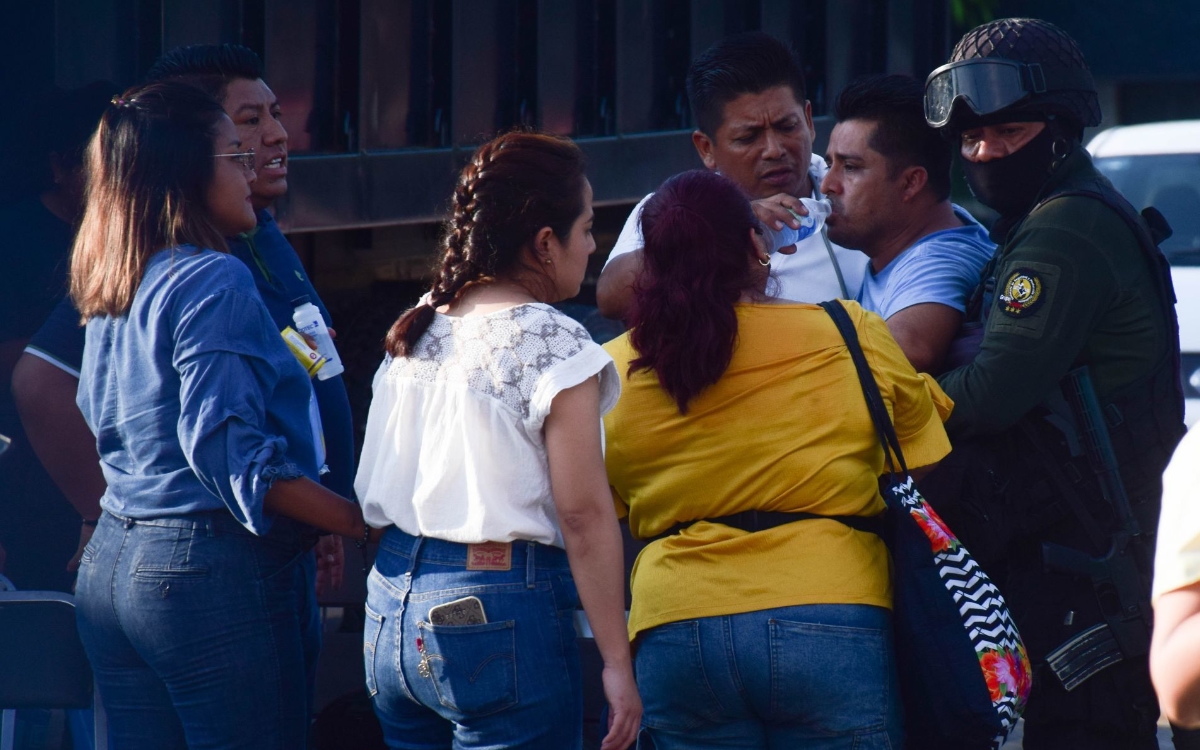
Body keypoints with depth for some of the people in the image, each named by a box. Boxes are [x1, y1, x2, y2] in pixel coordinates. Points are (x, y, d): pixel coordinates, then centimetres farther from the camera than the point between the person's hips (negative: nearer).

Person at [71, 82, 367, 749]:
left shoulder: (111, 293, 14)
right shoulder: (213, 282, -12)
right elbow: (227, 449, -20)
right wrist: (364, 522, -18)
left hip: (110, 565, 9)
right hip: (210, 569, -9)